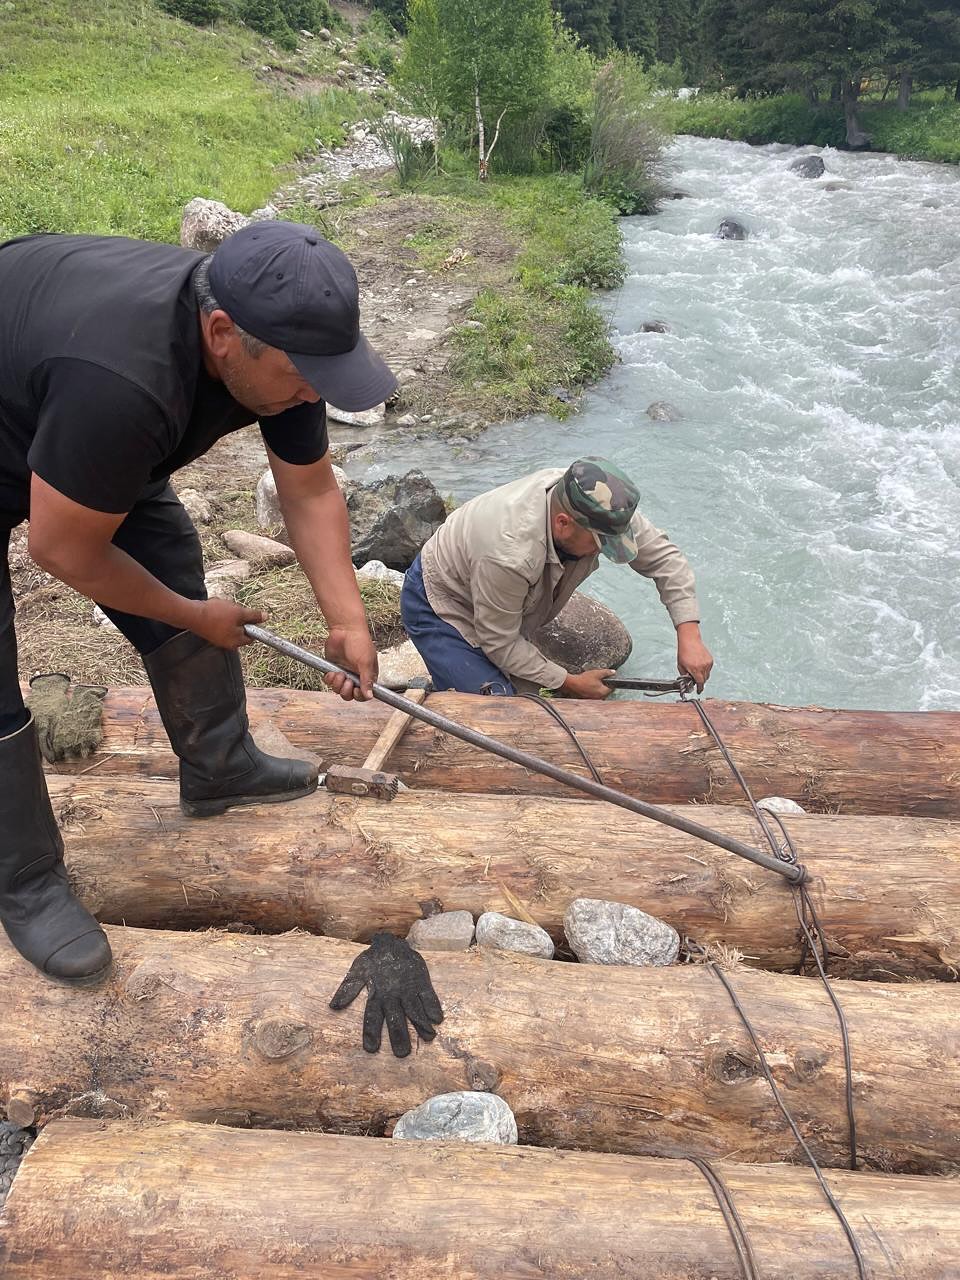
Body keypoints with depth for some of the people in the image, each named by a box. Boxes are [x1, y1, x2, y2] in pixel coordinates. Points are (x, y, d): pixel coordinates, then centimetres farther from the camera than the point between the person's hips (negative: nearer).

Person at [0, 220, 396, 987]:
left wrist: (347, 619, -16)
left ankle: (221, 768, 23)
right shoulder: (121, 382, -44)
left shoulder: (276, 344, -21)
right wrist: (195, 617, -15)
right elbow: (64, 551, -29)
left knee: (176, 570, 5)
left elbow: (310, 492, -8)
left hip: (86, 438, 7)